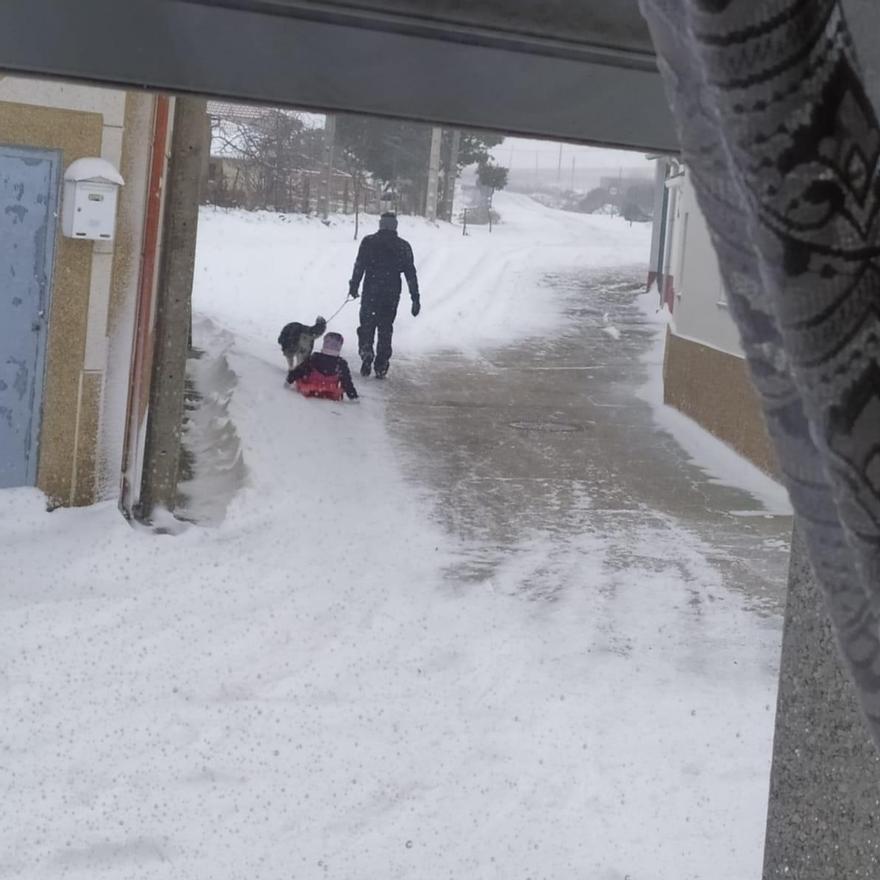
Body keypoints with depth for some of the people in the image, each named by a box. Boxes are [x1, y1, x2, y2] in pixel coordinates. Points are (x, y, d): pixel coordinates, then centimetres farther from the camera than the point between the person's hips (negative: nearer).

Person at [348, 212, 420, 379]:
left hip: (370, 292, -1)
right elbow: (410, 273, 3)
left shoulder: (369, 242, -1)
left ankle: (366, 354, -10)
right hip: (392, 295, 1)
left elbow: (359, 266, -5)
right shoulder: (403, 246, 3)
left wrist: (353, 287, 4)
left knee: (367, 325, 12)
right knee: (385, 330, 9)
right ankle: (381, 367, 8)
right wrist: (415, 298, 6)